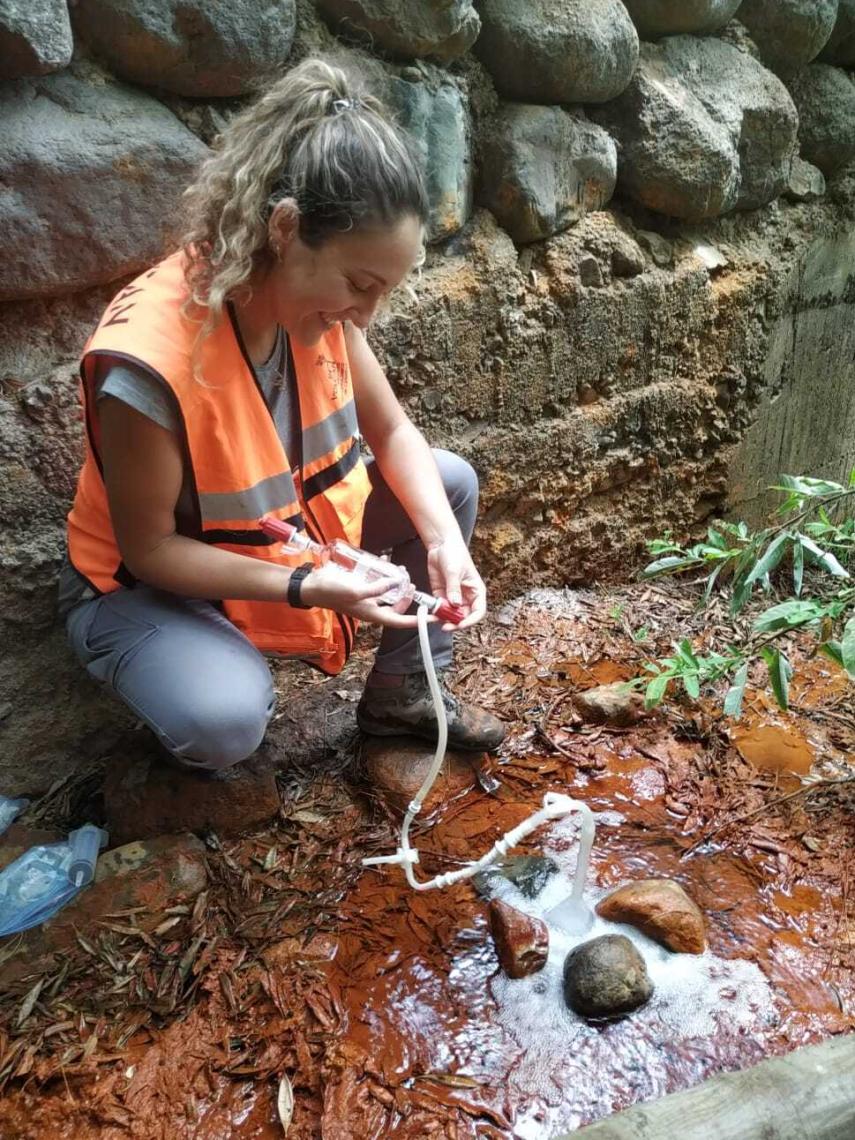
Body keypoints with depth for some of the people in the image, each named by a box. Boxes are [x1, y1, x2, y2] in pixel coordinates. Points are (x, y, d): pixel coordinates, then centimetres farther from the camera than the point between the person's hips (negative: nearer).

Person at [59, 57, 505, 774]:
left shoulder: (316, 292, -15)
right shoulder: (149, 360, -35)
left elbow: (392, 431, -6)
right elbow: (149, 546, -26)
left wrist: (444, 542, -21)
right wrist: (306, 588, -33)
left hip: (289, 523, 7)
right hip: (146, 583, -6)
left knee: (450, 484, -2)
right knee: (225, 721, -35)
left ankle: (400, 694, 13)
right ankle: (191, 710, 6)